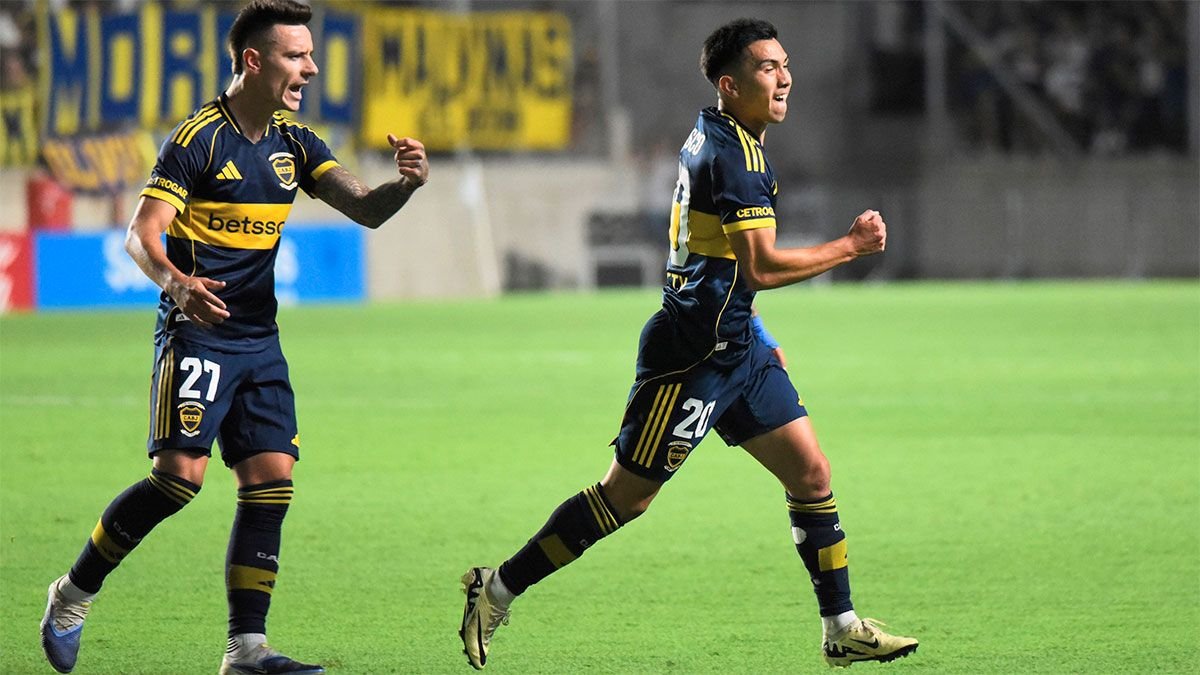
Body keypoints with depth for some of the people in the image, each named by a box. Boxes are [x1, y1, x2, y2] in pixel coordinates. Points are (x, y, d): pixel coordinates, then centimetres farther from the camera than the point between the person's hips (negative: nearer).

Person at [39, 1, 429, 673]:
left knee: (271, 482, -3)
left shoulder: (294, 144, 9)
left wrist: (406, 184, -20)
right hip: (197, 333, -7)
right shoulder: (199, 139, -10)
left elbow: (366, 210, 3)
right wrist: (174, 281, -37)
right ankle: (74, 595, 2)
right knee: (181, 473, -16)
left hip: (259, 340, 7)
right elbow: (142, 232, -16)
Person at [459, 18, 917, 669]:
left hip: (734, 345, 10)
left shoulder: (712, 138, 14)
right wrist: (851, 247, -15)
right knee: (626, 496, -4)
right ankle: (498, 588, 6)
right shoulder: (732, 153, -18)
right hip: (693, 353, -10)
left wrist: (757, 338, 25)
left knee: (811, 472, 5)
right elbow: (762, 267, -24)